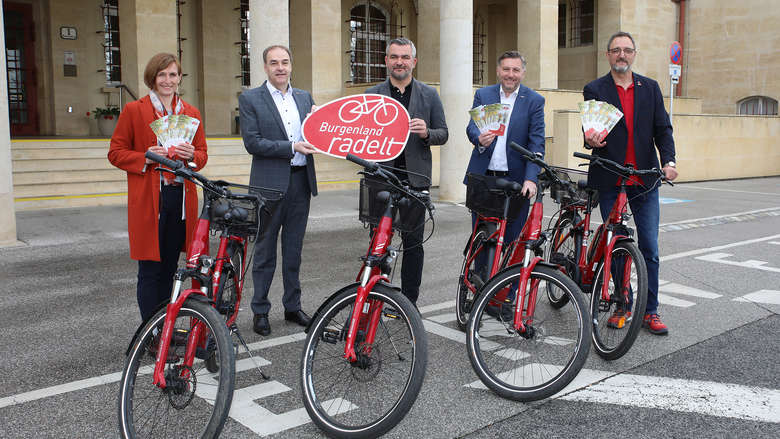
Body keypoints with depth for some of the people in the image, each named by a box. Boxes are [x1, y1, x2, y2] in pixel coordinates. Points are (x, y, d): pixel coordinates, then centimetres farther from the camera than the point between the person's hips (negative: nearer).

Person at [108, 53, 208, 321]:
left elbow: (202, 153, 16)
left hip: (182, 197, 4)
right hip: (148, 200, -4)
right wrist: (145, 158, -15)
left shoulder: (191, 113, 14)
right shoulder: (133, 110, 2)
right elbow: (116, 153, 2)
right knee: (150, 270, -2)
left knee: (169, 268, 12)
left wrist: (192, 156, -6)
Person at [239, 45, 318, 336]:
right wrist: (291, 147, -17)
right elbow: (252, 142, -11)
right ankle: (260, 311, 15)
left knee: (294, 249, 13)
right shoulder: (250, 99, -1)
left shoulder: (305, 97, 13)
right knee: (265, 250, 4)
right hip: (270, 184, -4)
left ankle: (292, 306, 25)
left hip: (301, 181, 5)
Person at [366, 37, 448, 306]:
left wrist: (426, 133, -14)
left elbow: (443, 133, 7)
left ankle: (409, 301, 16)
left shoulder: (429, 95, 8)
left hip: (415, 177, 0)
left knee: (413, 242, 5)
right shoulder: (372, 95, 9)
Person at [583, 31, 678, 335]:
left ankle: (650, 311, 11)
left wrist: (668, 161, -9)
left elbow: (662, 128, 8)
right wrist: (591, 141, -22)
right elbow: (591, 132, 2)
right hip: (609, 181, -1)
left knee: (649, 249, 1)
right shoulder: (595, 90, 5)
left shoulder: (650, 88, 11)